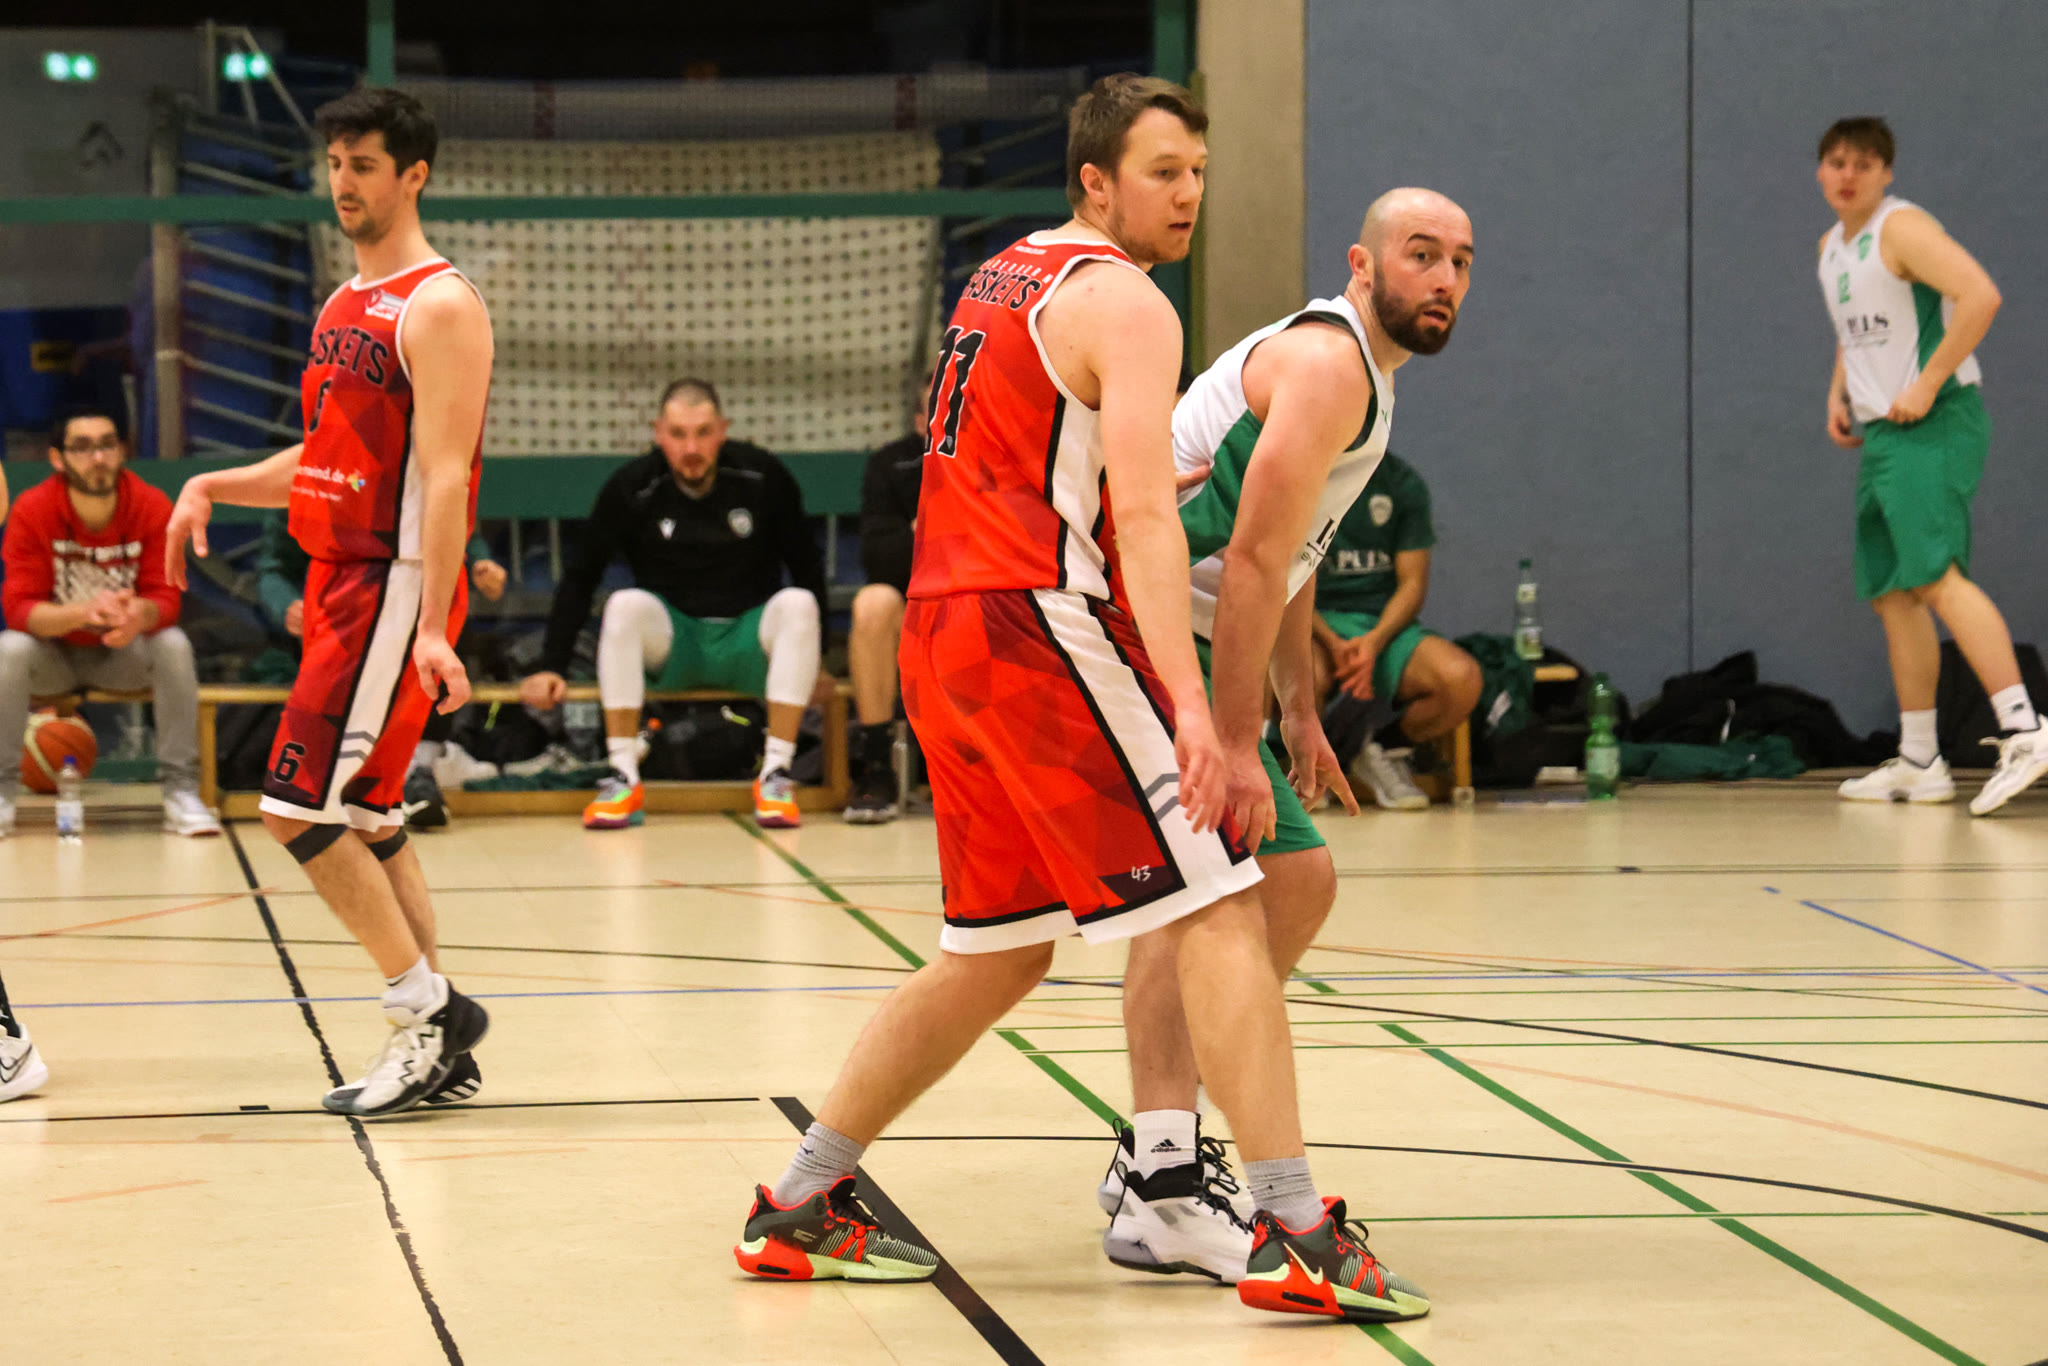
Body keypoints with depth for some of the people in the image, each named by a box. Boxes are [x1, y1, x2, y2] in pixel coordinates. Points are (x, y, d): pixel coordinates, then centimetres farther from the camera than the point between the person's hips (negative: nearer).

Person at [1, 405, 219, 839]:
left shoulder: (152, 506, -16)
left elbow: (166, 597, -17)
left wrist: (140, 614, -44)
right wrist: (84, 613, -43)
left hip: (125, 655, 1)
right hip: (54, 655, -1)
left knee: (174, 645, -29)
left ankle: (180, 790, -22)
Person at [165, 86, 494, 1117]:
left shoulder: (439, 307, -12)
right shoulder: (346, 305, 16)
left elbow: (444, 476, -19)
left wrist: (433, 628, -25)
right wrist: (214, 487, 10)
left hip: (395, 585, -9)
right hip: (338, 580, 9)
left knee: (301, 808, -11)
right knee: (363, 818, 10)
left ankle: (428, 1011, -3)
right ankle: (437, 1044, 15)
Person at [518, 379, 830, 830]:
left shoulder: (764, 478, -7)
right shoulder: (632, 486, -8)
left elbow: (807, 568, 2)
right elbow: (580, 576, -1)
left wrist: (813, 664, 2)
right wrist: (552, 667, -6)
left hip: (748, 641, 0)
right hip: (670, 646, 0)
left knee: (798, 604, -29)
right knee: (625, 605, -30)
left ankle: (775, 775, -28)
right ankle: (624, 780, -28)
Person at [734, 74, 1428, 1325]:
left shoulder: (1001, 281, 19)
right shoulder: (1123, 300, -8)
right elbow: (1144, 510, -20)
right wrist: (1188, 699, -28)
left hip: (945, 629, 9)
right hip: (1043, 625, -9)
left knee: (1000, 952, 18)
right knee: (1221, 909, -9)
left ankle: (802, 1207, 20)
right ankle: (1297, 1236, -17)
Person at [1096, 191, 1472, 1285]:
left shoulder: (1356, 371, 18)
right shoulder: (1327, 363, -15)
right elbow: (1253, 558, -23)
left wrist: (1299, 709, 22)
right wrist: (1236, 744, -25)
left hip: (1179, 648, 11)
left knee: (1297, 882, 14)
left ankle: (1159, 1145, 20)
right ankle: (1162, 1192, -24)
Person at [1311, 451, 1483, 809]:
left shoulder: (1403, 481, 6)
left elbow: (1413, 582, 3)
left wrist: (1375, 642, -16)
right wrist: (1332, 644, -19)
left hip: (1384, 623, 3)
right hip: (1316, 622, -3)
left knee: (1462, 679, -28)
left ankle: (1385, 750, 3)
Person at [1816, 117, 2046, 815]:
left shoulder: (1902, 228, -11)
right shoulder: (1831, 247, 18)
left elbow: (1981, 294, -23)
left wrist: (1928, 385, -22)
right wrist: (1839, 392, 17)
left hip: (1931, 425, -10)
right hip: (1880, 433, 10)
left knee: (1935, 574, -24)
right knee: (1892, 595, 10)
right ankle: (1918, 762, 16)